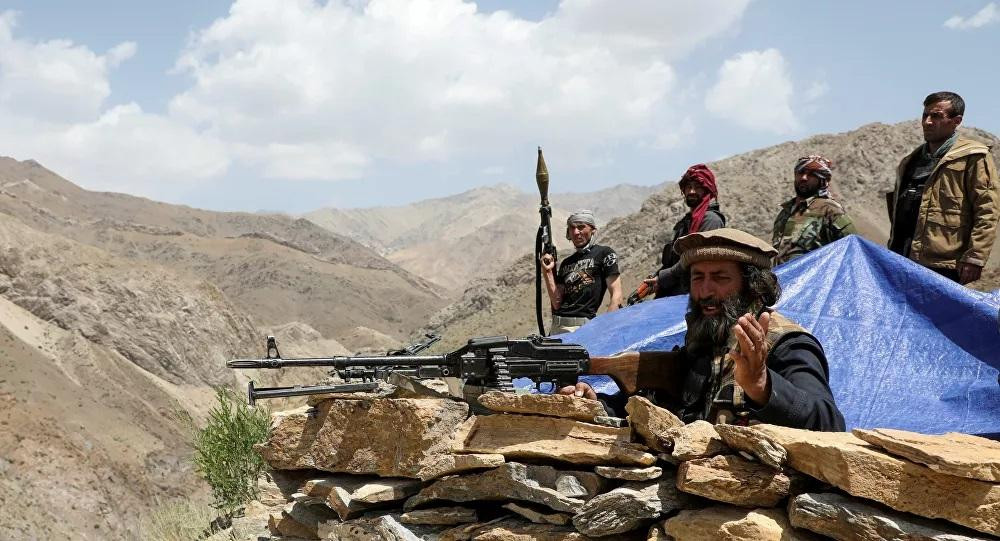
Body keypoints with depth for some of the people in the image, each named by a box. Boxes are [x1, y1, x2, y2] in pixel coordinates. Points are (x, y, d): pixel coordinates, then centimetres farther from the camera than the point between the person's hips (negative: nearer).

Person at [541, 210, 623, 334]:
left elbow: (616, 296, -3)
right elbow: (557, 303, 14)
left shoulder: (604, 254, 5)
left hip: (585, 325, -5)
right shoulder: (566, 263, 21)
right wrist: (547, 272, 6)